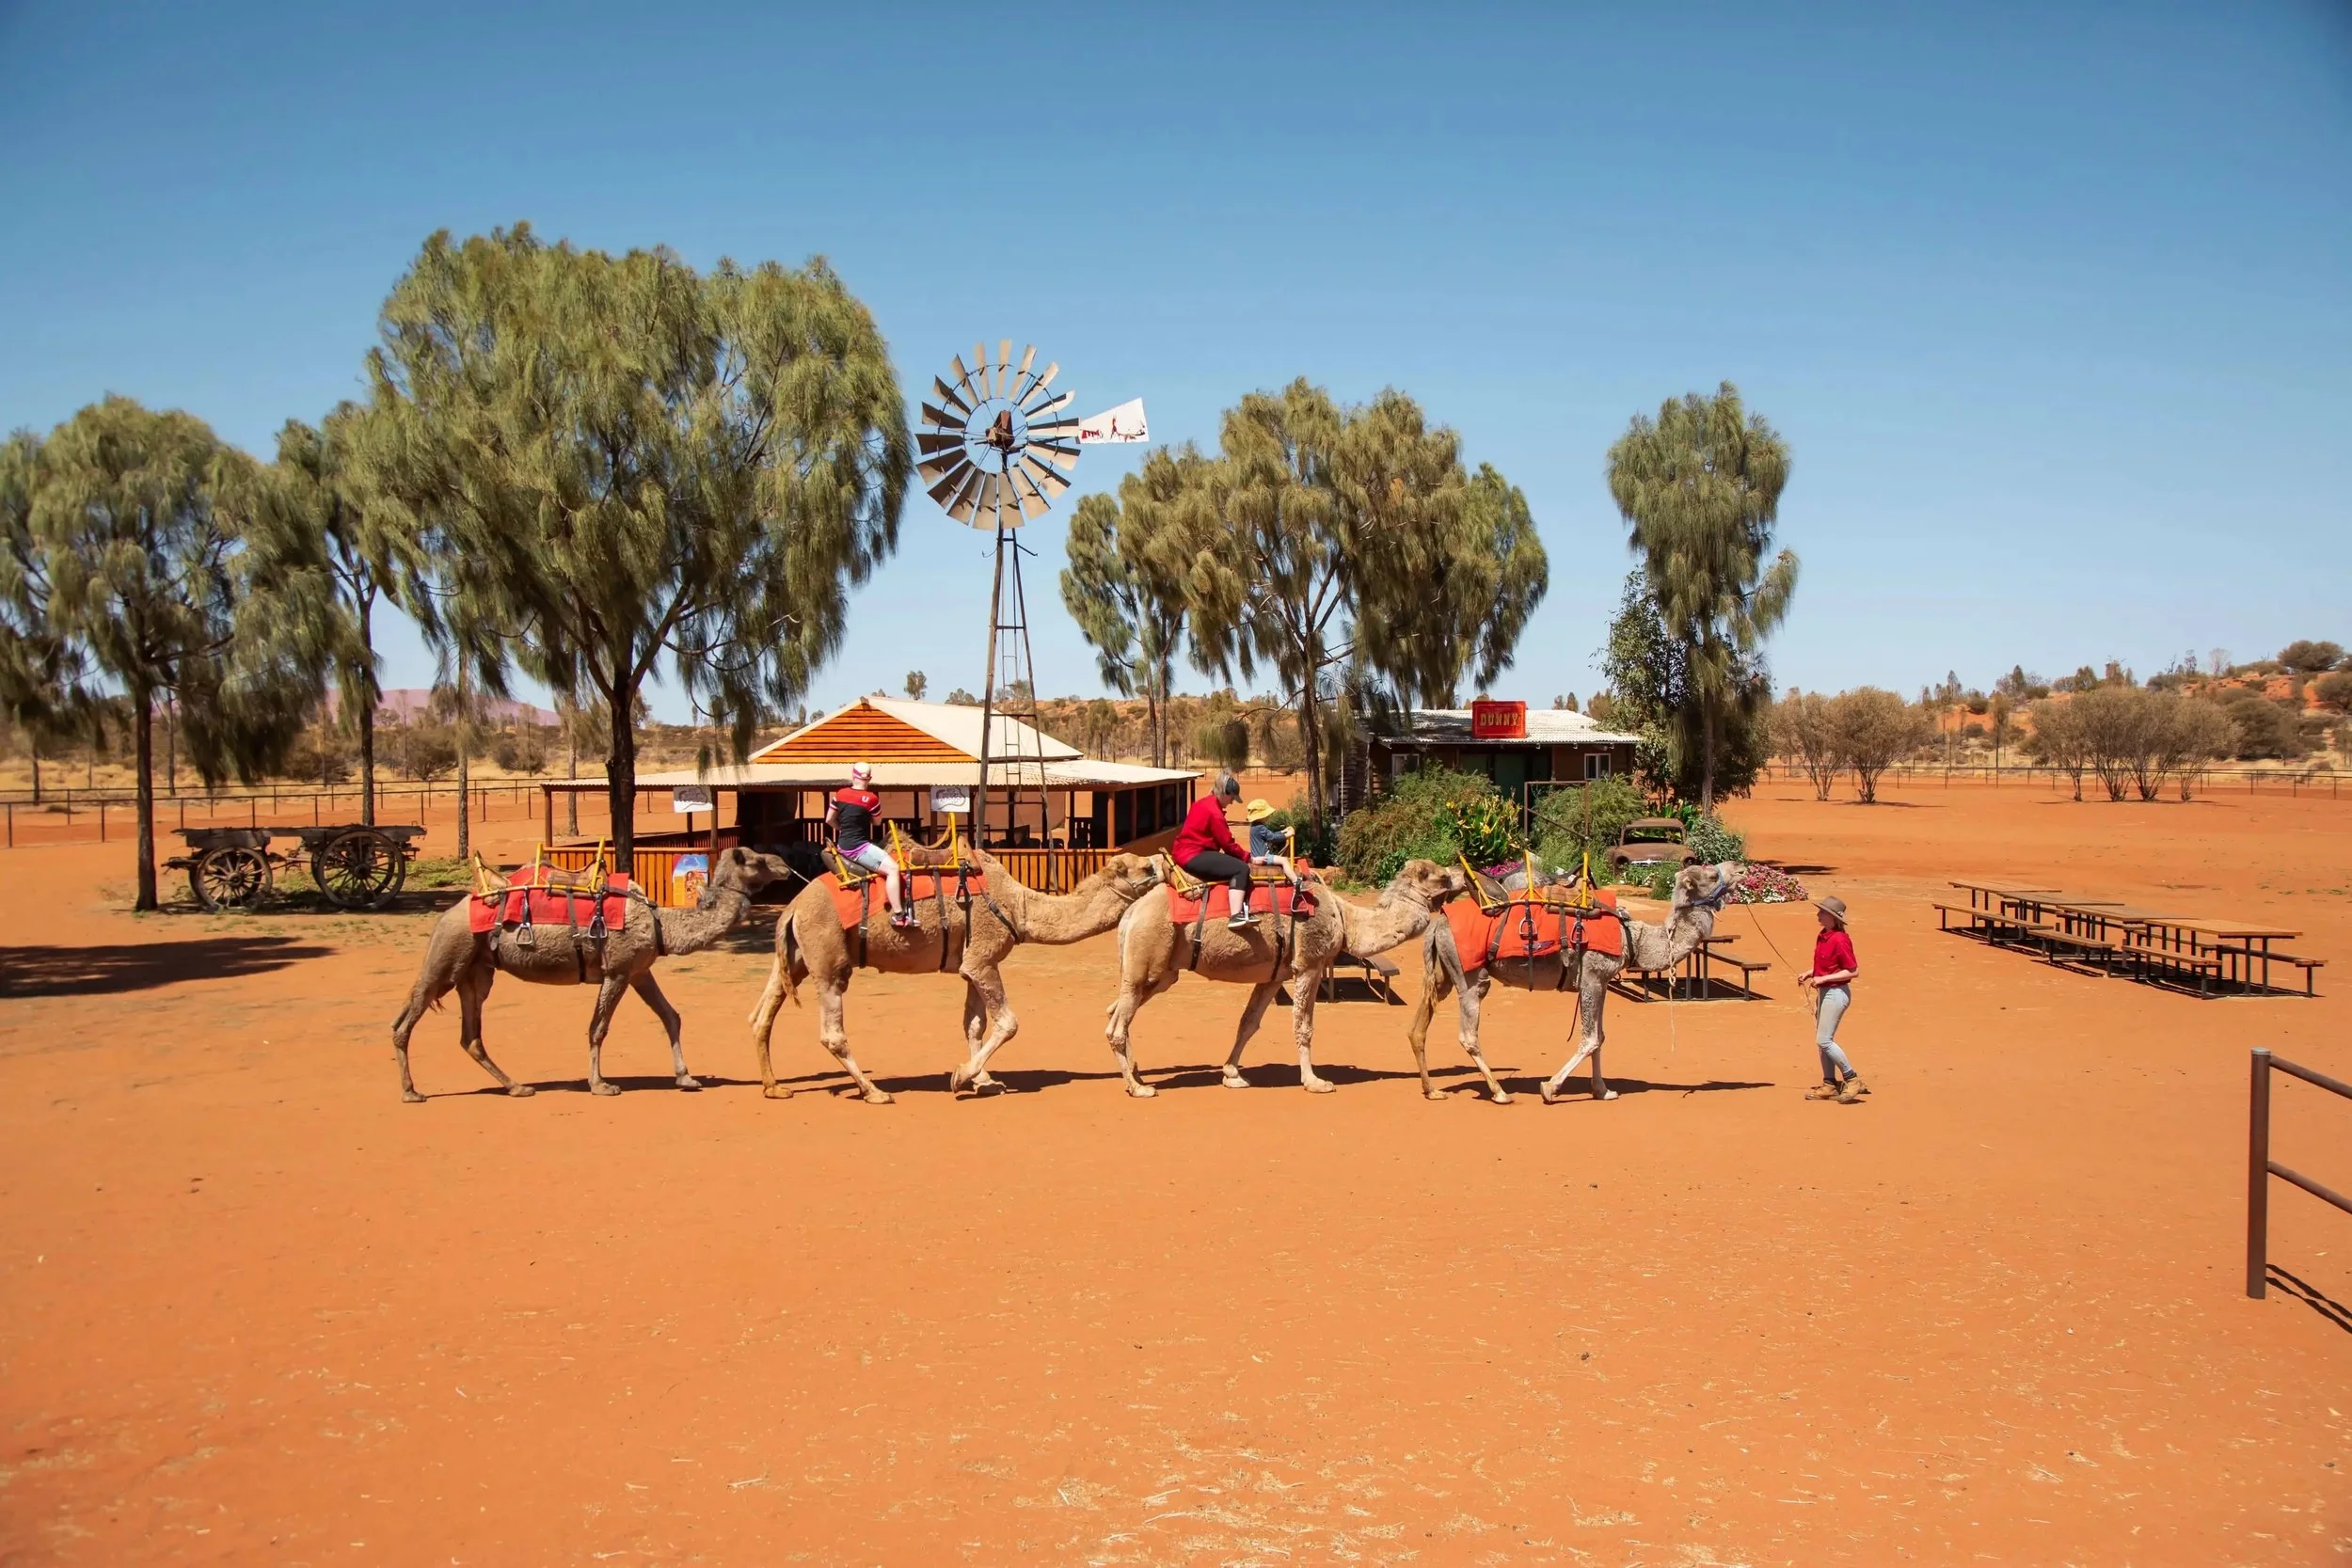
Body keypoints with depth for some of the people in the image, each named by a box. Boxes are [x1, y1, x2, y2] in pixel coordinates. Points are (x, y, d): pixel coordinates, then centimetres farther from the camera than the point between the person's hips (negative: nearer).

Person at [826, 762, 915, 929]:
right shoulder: (871, 798, -13)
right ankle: (898, 915, -22)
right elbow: (876, 822, 2)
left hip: (843, 845, 8)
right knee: (892, 868, -13)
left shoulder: (840, 794, 2)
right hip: (859, 847, -8)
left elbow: (829, 820, 11)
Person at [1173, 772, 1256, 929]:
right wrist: (1247, 857, 0)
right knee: (1241, 868, -17)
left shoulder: (1203, 803, 17)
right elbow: (1227, 844, -13)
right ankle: (1236, 916, -24)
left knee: (1240, 866, 8)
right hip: (1193, 856, -11)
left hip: (1188, 852, 11)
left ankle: (1242, 912, -1)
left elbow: (1222, 839, 19)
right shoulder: (1214, 811, -15)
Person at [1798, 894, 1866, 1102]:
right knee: (1822, 1040, 12)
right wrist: (1809, 974, 7)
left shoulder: (1840, 940, -20)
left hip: (1836, 993, -10)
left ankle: (1853, 1079, 2)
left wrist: (1823, 978, -21)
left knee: (1824, 1040, -10)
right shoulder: (1823, 936, 8)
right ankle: (1829, 1084, 20)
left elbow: (1853, 971, -19)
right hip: (1823, 992, 10)